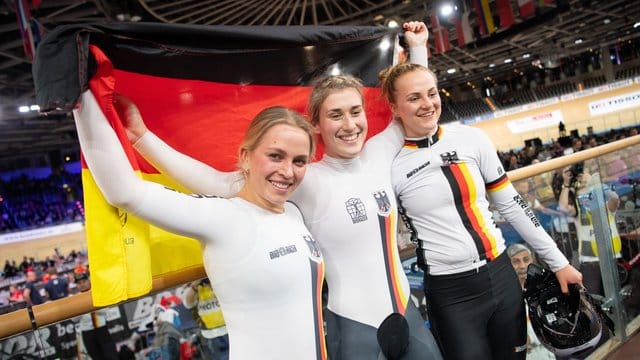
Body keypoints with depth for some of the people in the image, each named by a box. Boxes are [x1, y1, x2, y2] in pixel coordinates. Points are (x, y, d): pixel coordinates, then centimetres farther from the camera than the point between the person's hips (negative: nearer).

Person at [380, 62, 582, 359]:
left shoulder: (471, 139, -1)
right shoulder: (390, 164, -10)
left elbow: (511, 205, 7)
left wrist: (558, 262, 10)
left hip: (502, 276, 4)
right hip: (449, 293, -3)